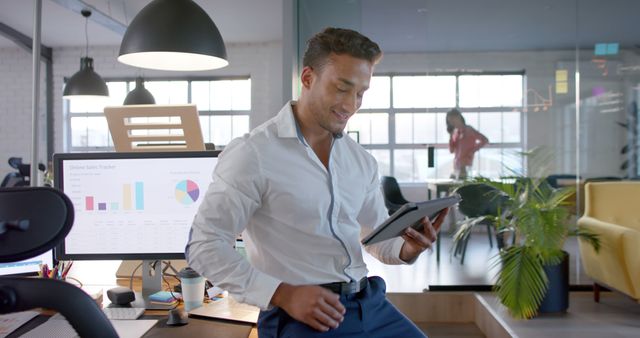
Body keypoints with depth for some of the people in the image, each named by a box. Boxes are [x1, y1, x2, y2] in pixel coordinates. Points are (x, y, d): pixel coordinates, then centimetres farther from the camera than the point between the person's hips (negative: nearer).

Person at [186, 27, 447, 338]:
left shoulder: (362, 161, 10)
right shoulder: (252, 153, -9)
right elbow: (203, 246, -10)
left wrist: (407, 249, -4)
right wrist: (283, 294, -18)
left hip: (370, 304, 6)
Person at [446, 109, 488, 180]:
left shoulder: (468, 130, -6)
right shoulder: (455, 132, 14)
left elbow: (485, 140, -9)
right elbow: (451, 150, 12)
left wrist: (472, 150, -10)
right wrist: (451, 136, 4)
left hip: (465, 165, -7)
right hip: (456, 166, 7)